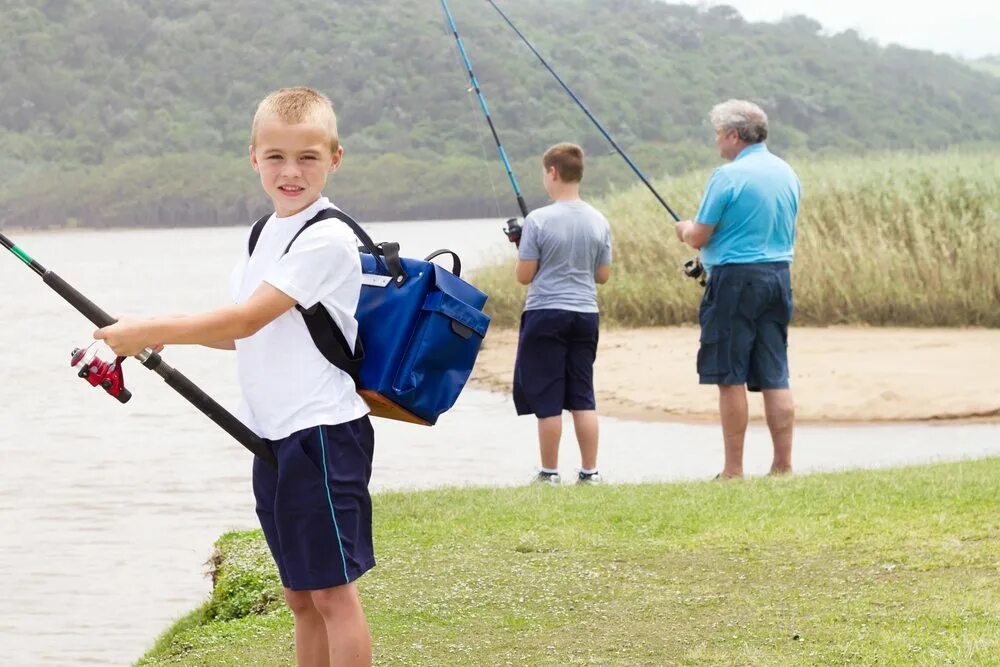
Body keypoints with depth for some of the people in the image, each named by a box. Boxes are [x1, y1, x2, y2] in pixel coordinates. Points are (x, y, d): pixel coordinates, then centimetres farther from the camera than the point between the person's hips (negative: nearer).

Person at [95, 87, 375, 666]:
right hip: (274, 435, 9)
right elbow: (243, 334, 16)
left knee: (332, 590, -6)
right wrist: (166, 335, 0)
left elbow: (249, 319, -20)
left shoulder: (326, 239, -15)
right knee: (301, 594, 13)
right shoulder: (263, 234, 14)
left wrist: (149, 332, -16)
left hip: (322, 433, -9)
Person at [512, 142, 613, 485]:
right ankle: (590, 470, 9)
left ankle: (549, 472, 5)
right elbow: (603, 275, 8)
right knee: (583, 396, 9)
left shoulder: (538, 221, -12)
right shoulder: (599, 222, 2)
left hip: (545, 314, -4)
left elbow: (524, 276, -10)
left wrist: (523, 252, 10)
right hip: (585, 314, 5)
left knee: (547, 399, 1)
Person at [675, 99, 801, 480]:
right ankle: (783, 466, 5)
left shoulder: (729, 176, -13)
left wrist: (686, 230, 14)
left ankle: (733, 470, -1)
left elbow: (698, 238, -11)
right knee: (775, 377, 7)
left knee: (731, 378, -2)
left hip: (736, 279, -7)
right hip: (779, 276, 7)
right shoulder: (786, 173, 11)